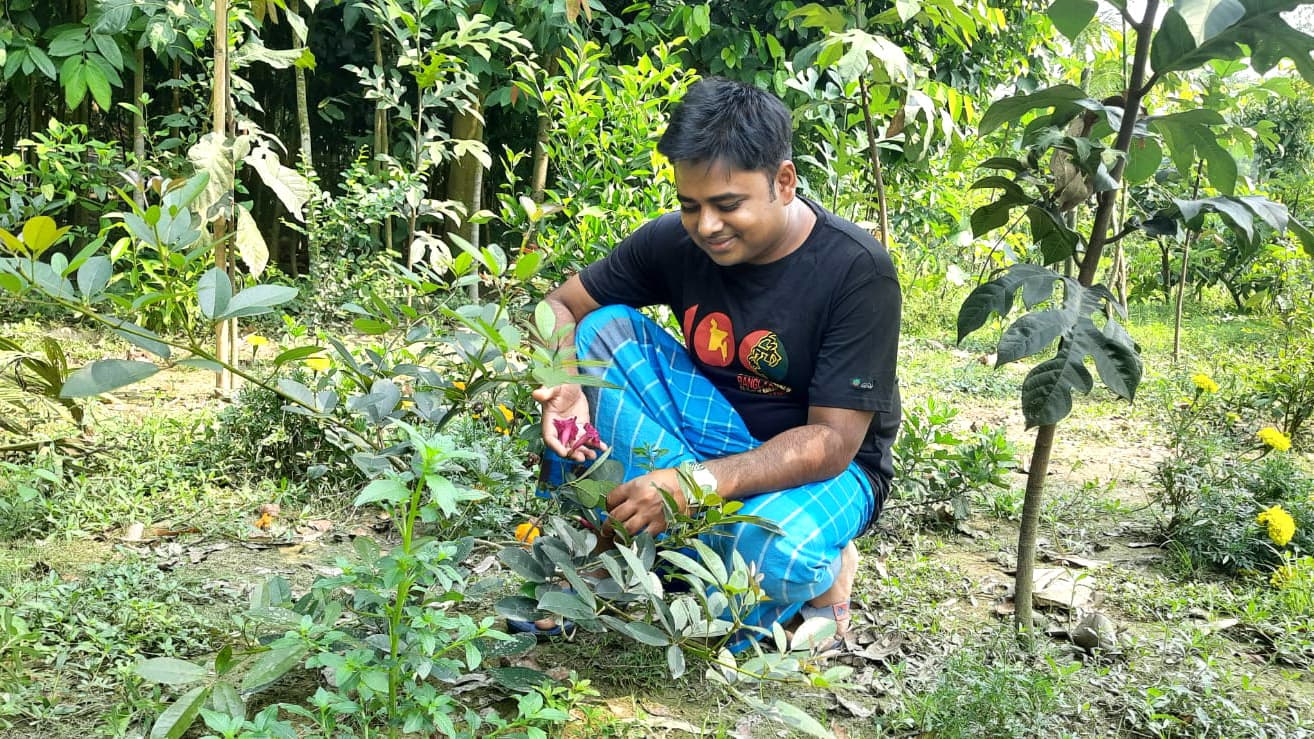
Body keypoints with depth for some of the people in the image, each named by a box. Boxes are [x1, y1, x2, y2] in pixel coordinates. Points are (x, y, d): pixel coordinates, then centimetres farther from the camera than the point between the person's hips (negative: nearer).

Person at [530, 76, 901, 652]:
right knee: (604, 330, -17)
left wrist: (696, 483, -39)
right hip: (718, 429, 4)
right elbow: (560, 307, -3)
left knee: (773, 554, -39)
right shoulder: (675, 240, -11)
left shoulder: (858, 270, -23)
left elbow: (832, 439, -26)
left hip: (825, 467, -4)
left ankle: (819, 571, -2)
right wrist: (561, 387, -27)